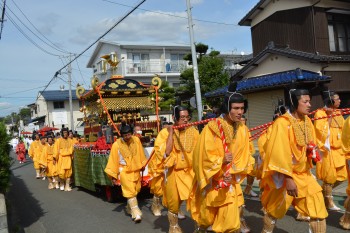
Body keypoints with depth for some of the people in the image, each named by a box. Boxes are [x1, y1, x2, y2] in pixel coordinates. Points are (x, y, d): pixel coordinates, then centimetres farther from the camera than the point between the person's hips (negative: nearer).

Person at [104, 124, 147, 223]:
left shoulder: (136, 140, -8)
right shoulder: (116, 145, -17)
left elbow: (141, 154, 7)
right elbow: (113, 160, -10)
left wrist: (143, 164, 18)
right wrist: (113, 175, -7)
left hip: (136, 170, 4)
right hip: (125, 172, -4)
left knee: (135, 191, 16)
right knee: (130, 192, -8)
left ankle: (130, 208, 37)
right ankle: (136, 213, -1)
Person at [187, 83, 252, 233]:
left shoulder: (243, 130, 0)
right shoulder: (212, 128, -15)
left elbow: (244, 158, 0)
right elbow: (204, 156, -17)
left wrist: (232, 173, -14)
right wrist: (221, 161, -32)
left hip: (230, 183, 3)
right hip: (212, 182, -3)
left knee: (231, 220, 2)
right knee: (206, 217, 14)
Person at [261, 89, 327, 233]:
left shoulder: (307, 121, 3)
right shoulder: (282, 123, -20)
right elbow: (280, 153, -24)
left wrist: (313, 152, -3)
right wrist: (288, 179, -25)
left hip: (304, 173, 6)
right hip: (285, 174, -6)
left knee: (318, 207, 2)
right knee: (274, 210, 11)